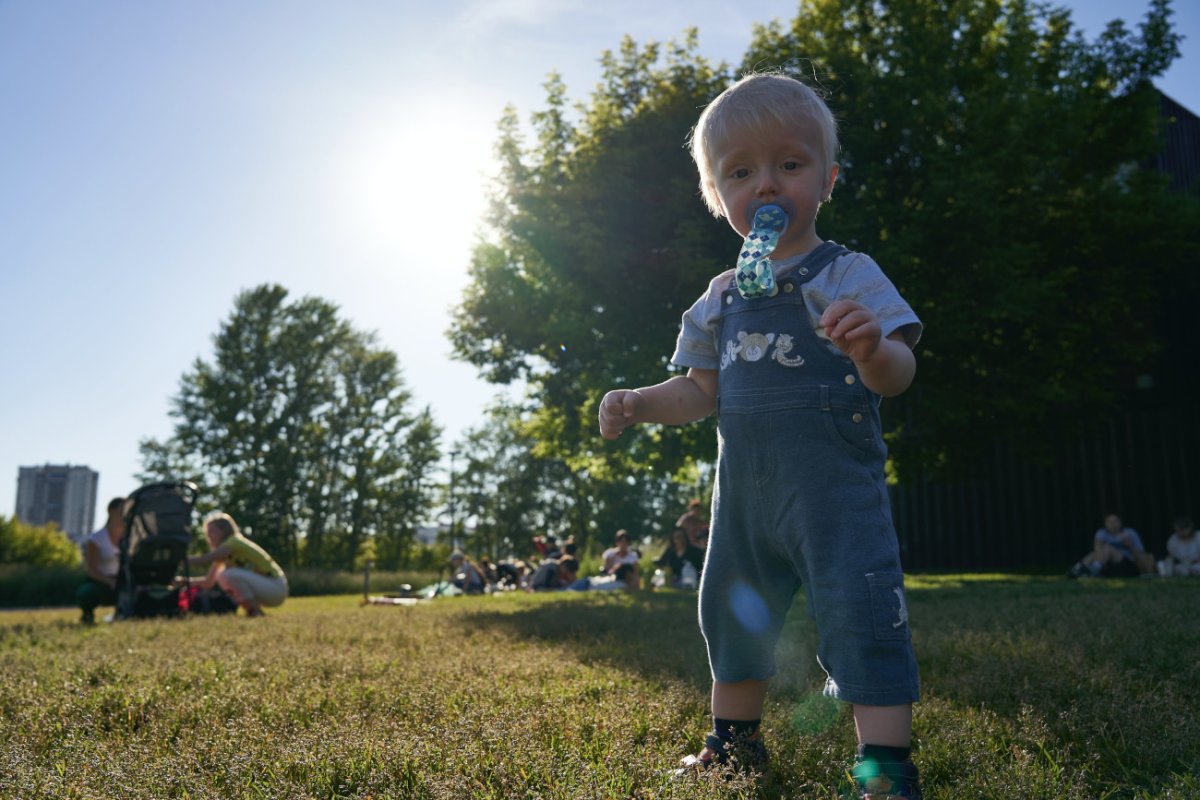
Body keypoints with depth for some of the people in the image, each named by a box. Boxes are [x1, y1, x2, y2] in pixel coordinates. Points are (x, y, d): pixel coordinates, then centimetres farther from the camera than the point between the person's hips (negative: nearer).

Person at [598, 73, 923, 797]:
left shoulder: (846, 275, -4)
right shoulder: (723, 297, 12)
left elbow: (896, 376, -13)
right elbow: (702, 391, 17)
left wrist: (872, 348, -35)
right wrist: (639, 403, 1)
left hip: (833, 478, -6)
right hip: (745, 488, 6)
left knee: (860, 608, -11)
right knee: (733, 613, 16)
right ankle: (735, 741, 36)